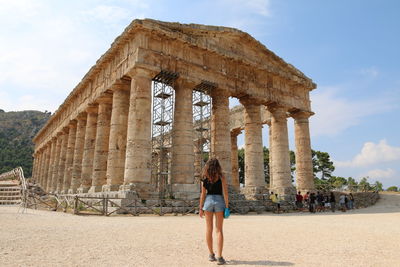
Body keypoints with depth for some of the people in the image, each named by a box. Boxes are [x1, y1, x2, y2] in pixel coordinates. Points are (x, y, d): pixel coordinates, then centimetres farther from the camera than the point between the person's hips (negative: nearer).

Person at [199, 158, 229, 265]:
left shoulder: (204, 178, 2)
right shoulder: (221, 178, -2)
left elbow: (203, 194, 0)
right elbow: (225, 193, -7)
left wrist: (201, 208, 5)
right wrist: (227, 206, -2)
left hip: (208, 200, 1)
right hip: (219, 201, -1)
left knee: (209, 229, 12)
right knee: (219, 230, 2)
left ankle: (211, 254, 21)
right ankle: (219, 257, -1)